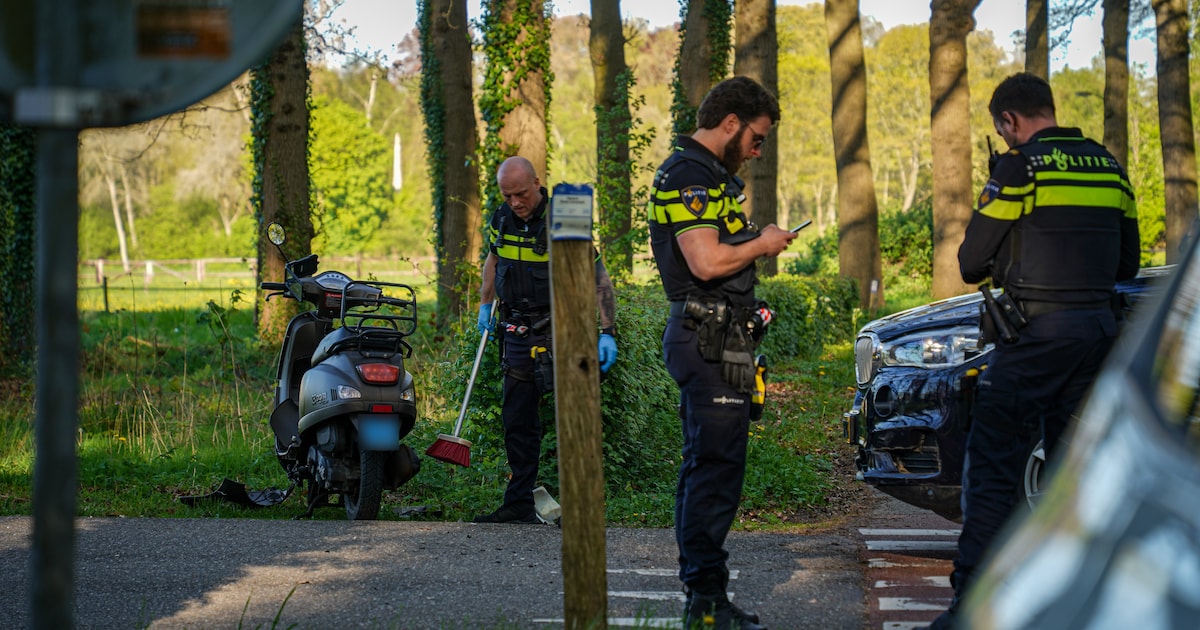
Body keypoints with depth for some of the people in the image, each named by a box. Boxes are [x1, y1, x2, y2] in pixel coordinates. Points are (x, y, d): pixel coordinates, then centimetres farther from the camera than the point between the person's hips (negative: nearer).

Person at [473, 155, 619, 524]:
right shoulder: (502, 220, 4)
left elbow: (599, 279, -12)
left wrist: (607, 333, -18)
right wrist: (485, 306, 24)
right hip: (518, 333, 6)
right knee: (517, 420, 9)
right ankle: (519, 505, 15)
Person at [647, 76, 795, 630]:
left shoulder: (711, 175, 20)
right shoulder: (688, 175, -14)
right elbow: (707, 262, -24)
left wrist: (755, 245, 14)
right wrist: (761, 244, -9)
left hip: (712, 339, 11)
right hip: (710, 340, -11)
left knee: (704, 466, 14)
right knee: (716, 466, -11)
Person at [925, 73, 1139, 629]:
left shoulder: (1020, 167, -8)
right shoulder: (1109, 166, 12)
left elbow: (972, 263, -4)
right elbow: (1127, 263, 19)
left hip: (1037, 332, -7)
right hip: (1099, 328, 7)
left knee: (993, 464, -6)